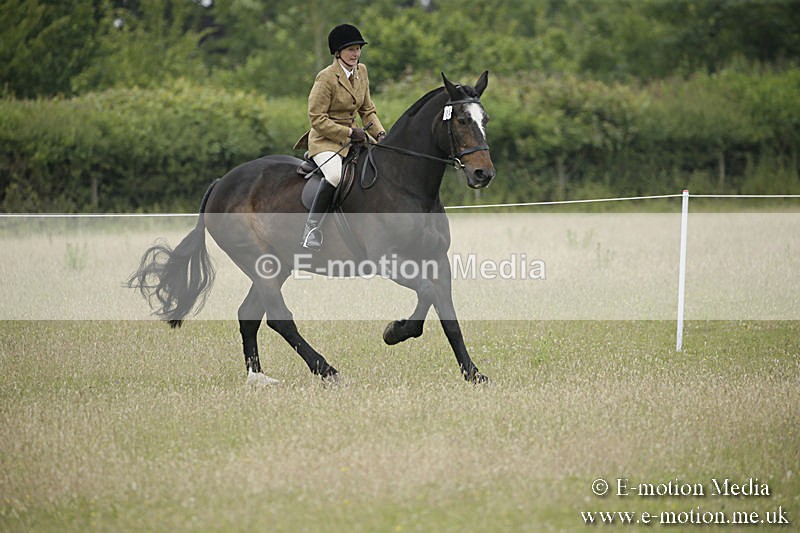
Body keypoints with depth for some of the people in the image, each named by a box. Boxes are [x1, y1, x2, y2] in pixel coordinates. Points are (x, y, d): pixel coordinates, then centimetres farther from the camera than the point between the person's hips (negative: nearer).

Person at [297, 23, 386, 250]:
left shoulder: (361, 71, 8)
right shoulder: (326, 78, -14)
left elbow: (367, 110, 16)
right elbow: (317, 119, -16)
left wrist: (380, 133, -2)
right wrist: (350, 133, -19)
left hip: (351, 136, 8)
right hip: (325, 140, -8)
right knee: (335, 174, -36)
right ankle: (312, 227, -26)